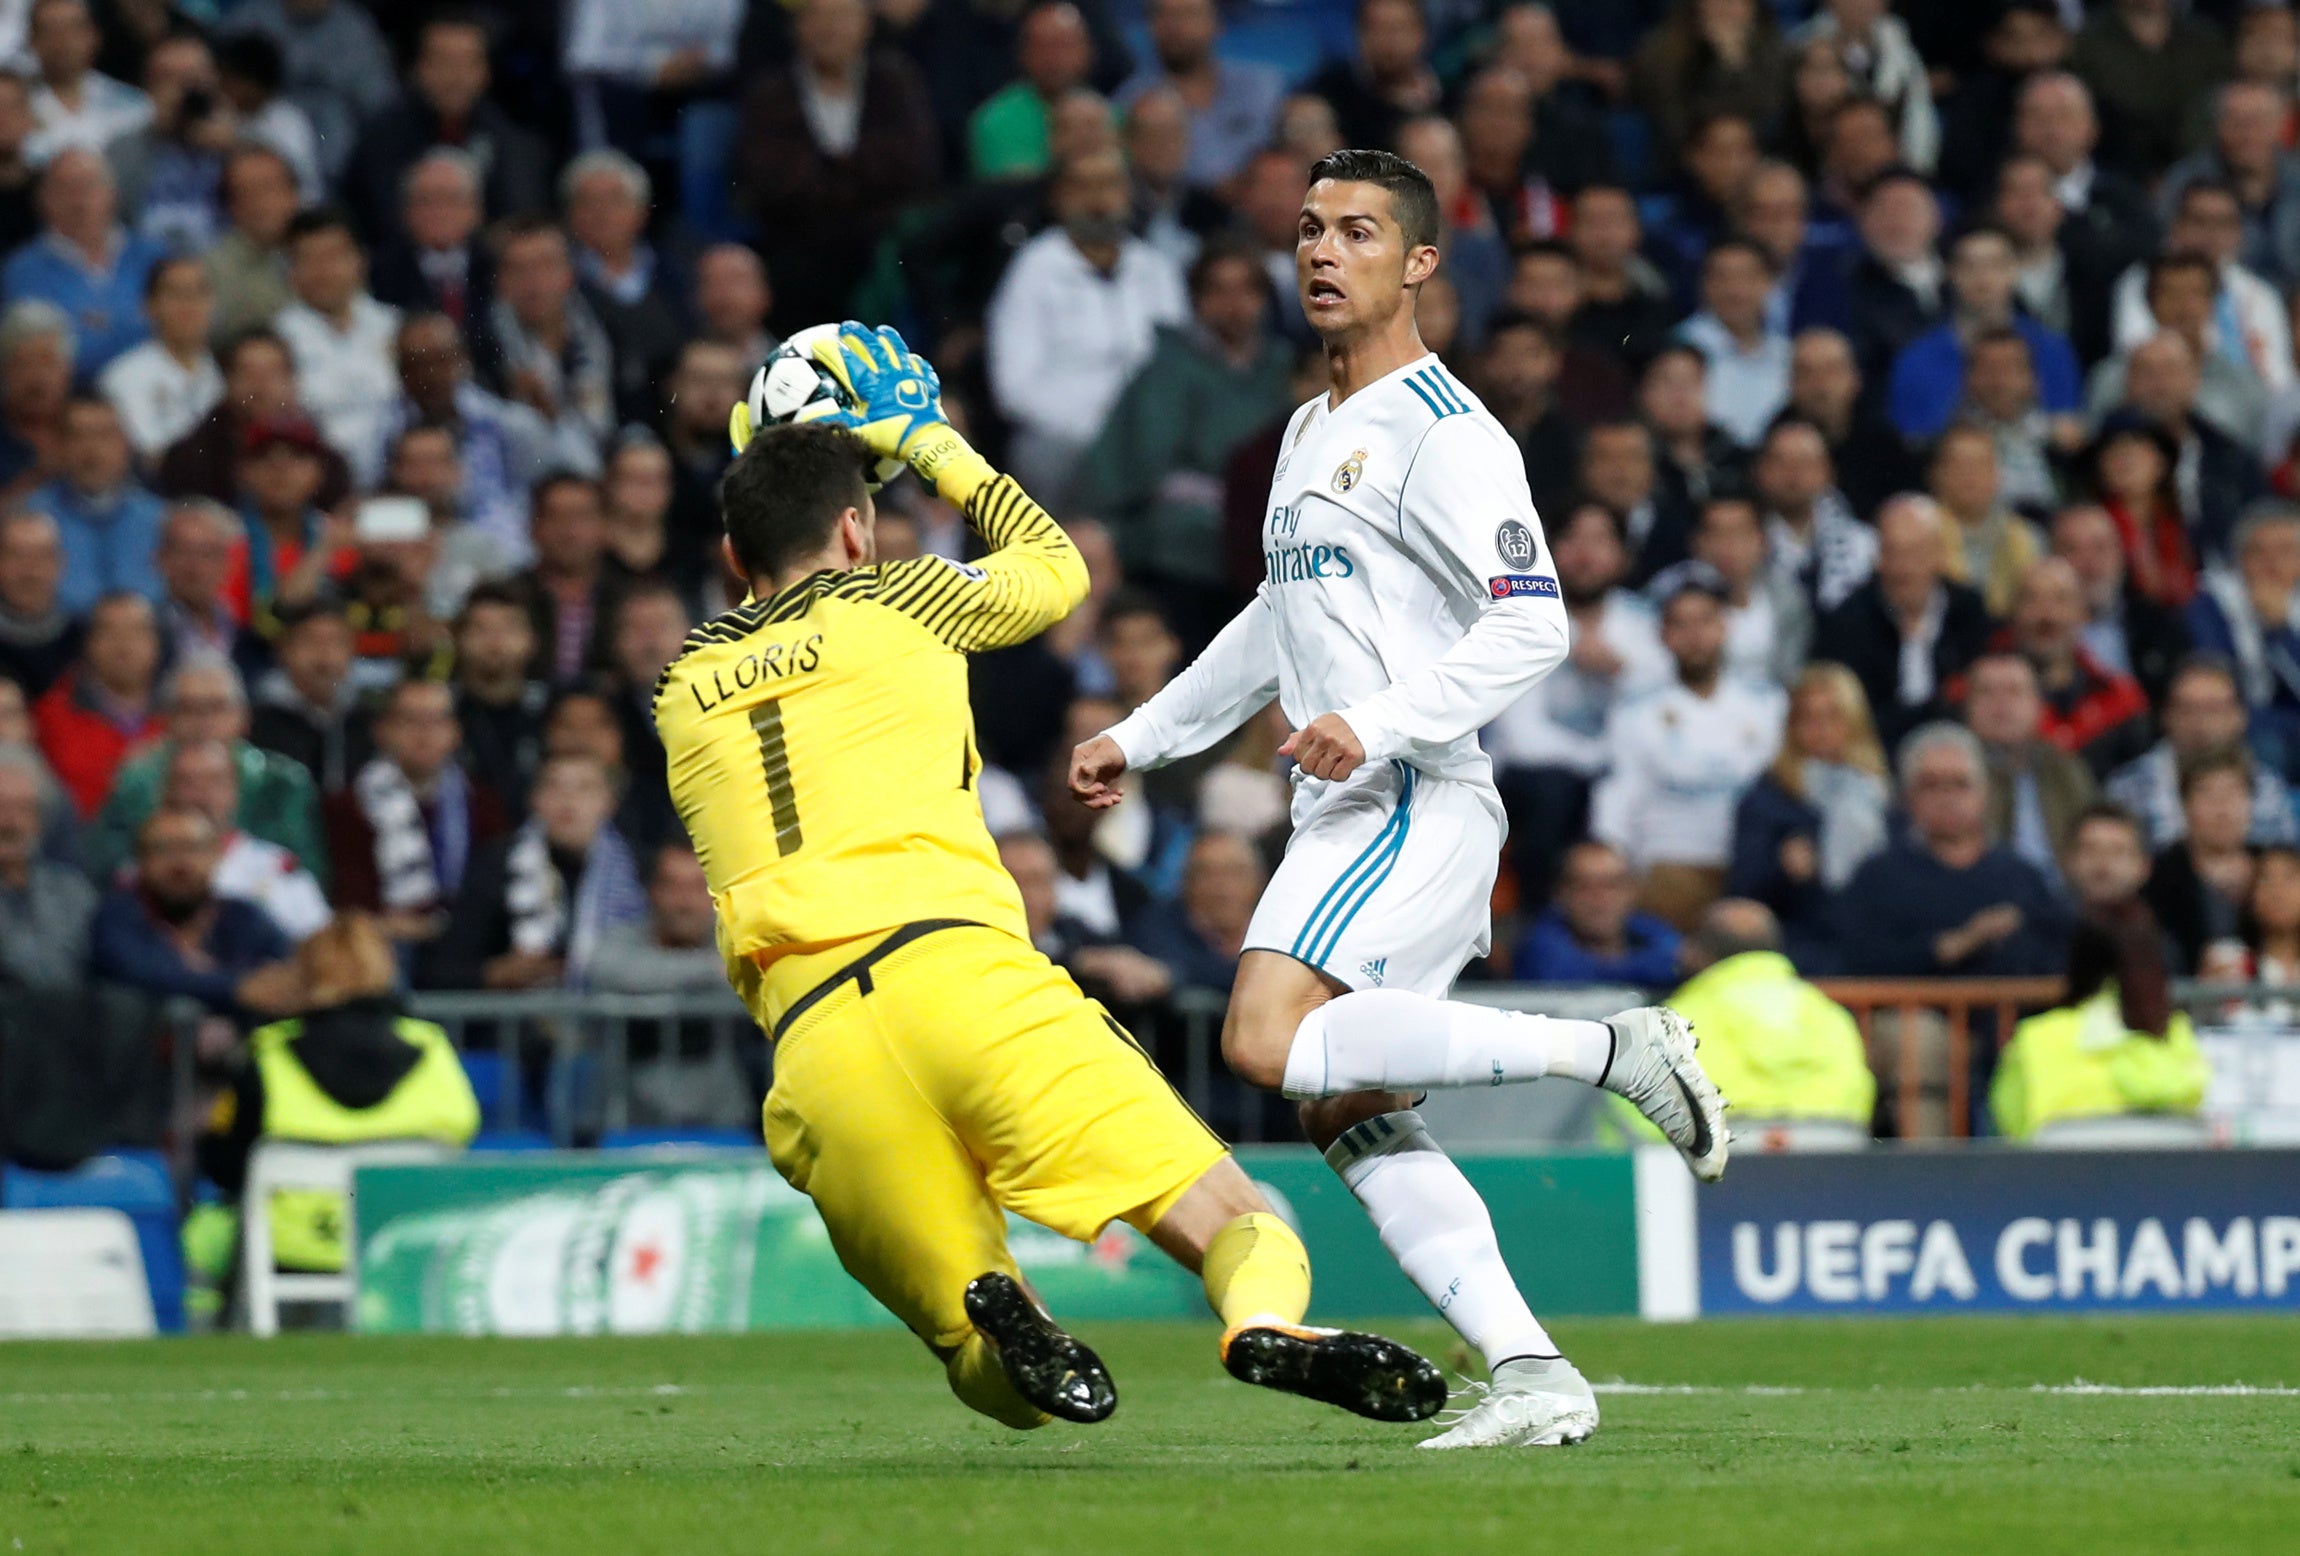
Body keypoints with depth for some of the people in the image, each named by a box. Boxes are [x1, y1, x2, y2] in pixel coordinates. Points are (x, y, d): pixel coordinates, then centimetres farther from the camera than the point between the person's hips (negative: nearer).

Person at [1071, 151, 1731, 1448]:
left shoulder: (1444, 432, -8)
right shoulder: (1311, 432, 21)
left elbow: (1532, 625, -17)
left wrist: (1381, 724, -26)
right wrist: (1140, 739, 33)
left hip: (1417, 803, -9)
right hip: (1349, 813, 9)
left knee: (1269, 1041, -24)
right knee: (1349, 1114, 0)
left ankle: (1612, 1051, -19)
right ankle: (1533, 1376, -4)